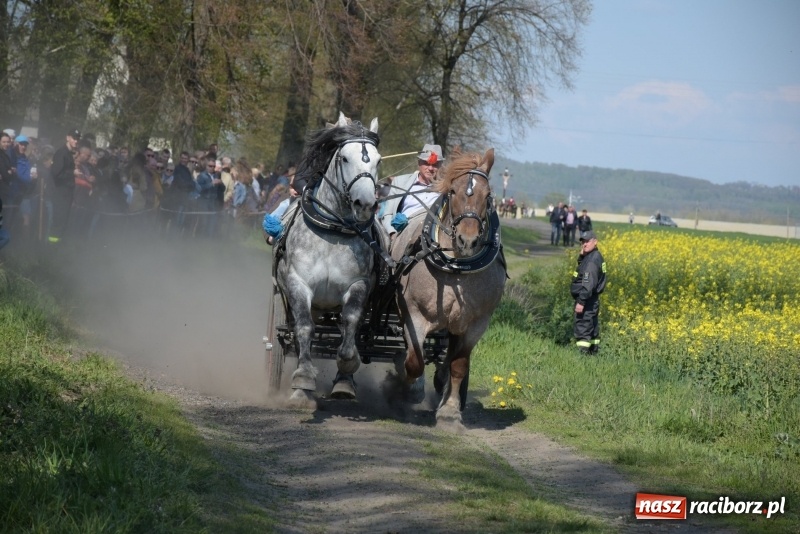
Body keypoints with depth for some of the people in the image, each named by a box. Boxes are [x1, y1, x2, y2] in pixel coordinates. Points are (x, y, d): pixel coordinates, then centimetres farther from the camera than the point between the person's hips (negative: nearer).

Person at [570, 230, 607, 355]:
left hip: (587, 300, -11)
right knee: (592, 328, 16)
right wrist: (582, 256, 3)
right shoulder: (596, 256, 13)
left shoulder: (592, 259, -19)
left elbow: (588, 283, -25)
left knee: (582, 329, -10)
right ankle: (594, 352, 23)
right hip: (593, 299, 11)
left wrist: (581, 301, -27)